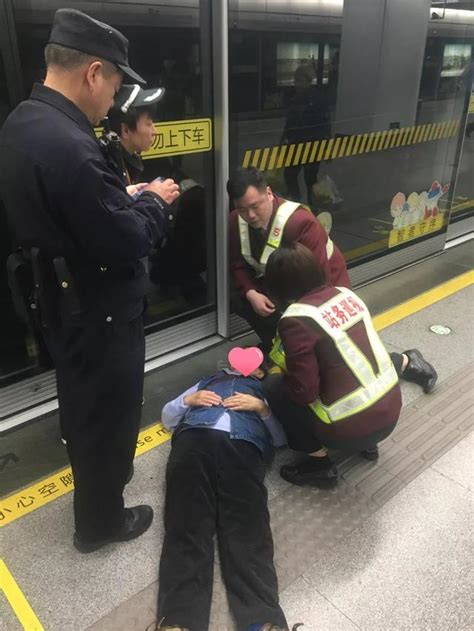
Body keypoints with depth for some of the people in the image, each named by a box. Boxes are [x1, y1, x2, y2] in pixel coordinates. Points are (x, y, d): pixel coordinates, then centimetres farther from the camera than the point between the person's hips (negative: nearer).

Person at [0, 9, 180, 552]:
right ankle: (99, 521, 34)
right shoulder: (68, 145, -30)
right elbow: (124, 243, -27)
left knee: (83, 406, 27)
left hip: (61, 299, 10)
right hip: (98, 310, -9)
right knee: (107, 413, 11)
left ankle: (96, 481, 52)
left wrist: (123, 197, 5)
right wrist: (152, 201, -10)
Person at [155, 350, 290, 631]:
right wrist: (188, 400, 13)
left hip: (244, 446, -1)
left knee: (247, 529, -27)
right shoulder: (207, 381, 40)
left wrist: (262, 408, 6)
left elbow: (281, 438, 22)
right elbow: (168, 417, 33)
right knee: (188, 526, -25)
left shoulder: (266, 391, 36)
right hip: (195, 439, 1)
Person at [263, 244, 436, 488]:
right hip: (391, 413, 7)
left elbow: (304, 392, -18)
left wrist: (284, 372, 2)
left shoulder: (296, 320, -18)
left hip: (351, 429, -7)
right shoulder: (346, 293, 3)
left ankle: (320, 464, 8)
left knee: (273, 386, 4)